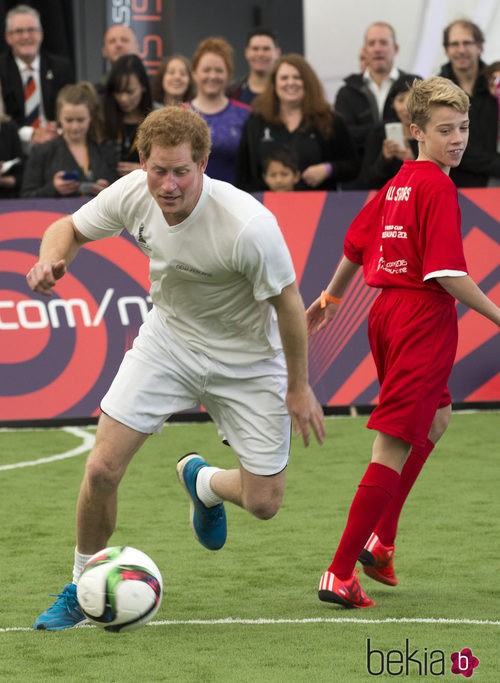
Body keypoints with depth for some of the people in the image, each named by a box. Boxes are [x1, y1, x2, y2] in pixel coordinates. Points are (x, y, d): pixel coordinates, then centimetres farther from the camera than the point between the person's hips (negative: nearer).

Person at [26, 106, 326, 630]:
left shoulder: (248, 226, -34)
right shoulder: (133, 194, -20)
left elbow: (287, 302, -19)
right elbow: (71, 227, 0)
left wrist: (298, 388, -10)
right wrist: (51, 257, -24)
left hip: (247, 360, -3)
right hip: (169, 339, 3)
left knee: (263, 503, -2)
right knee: (102, 468, -8)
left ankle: (202, 482, 34)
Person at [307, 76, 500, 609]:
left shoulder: (398, 183, 12)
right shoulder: (438, 186, -15)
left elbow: (356, 243, 22)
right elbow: (447, 272, -21)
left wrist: (330, 299, 35)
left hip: (387, 311, 10)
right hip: (424, 317, -10)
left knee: (436, 419, 28)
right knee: (394, 446, -8)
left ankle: (379, 539, 24)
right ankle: (340, 575, -9)